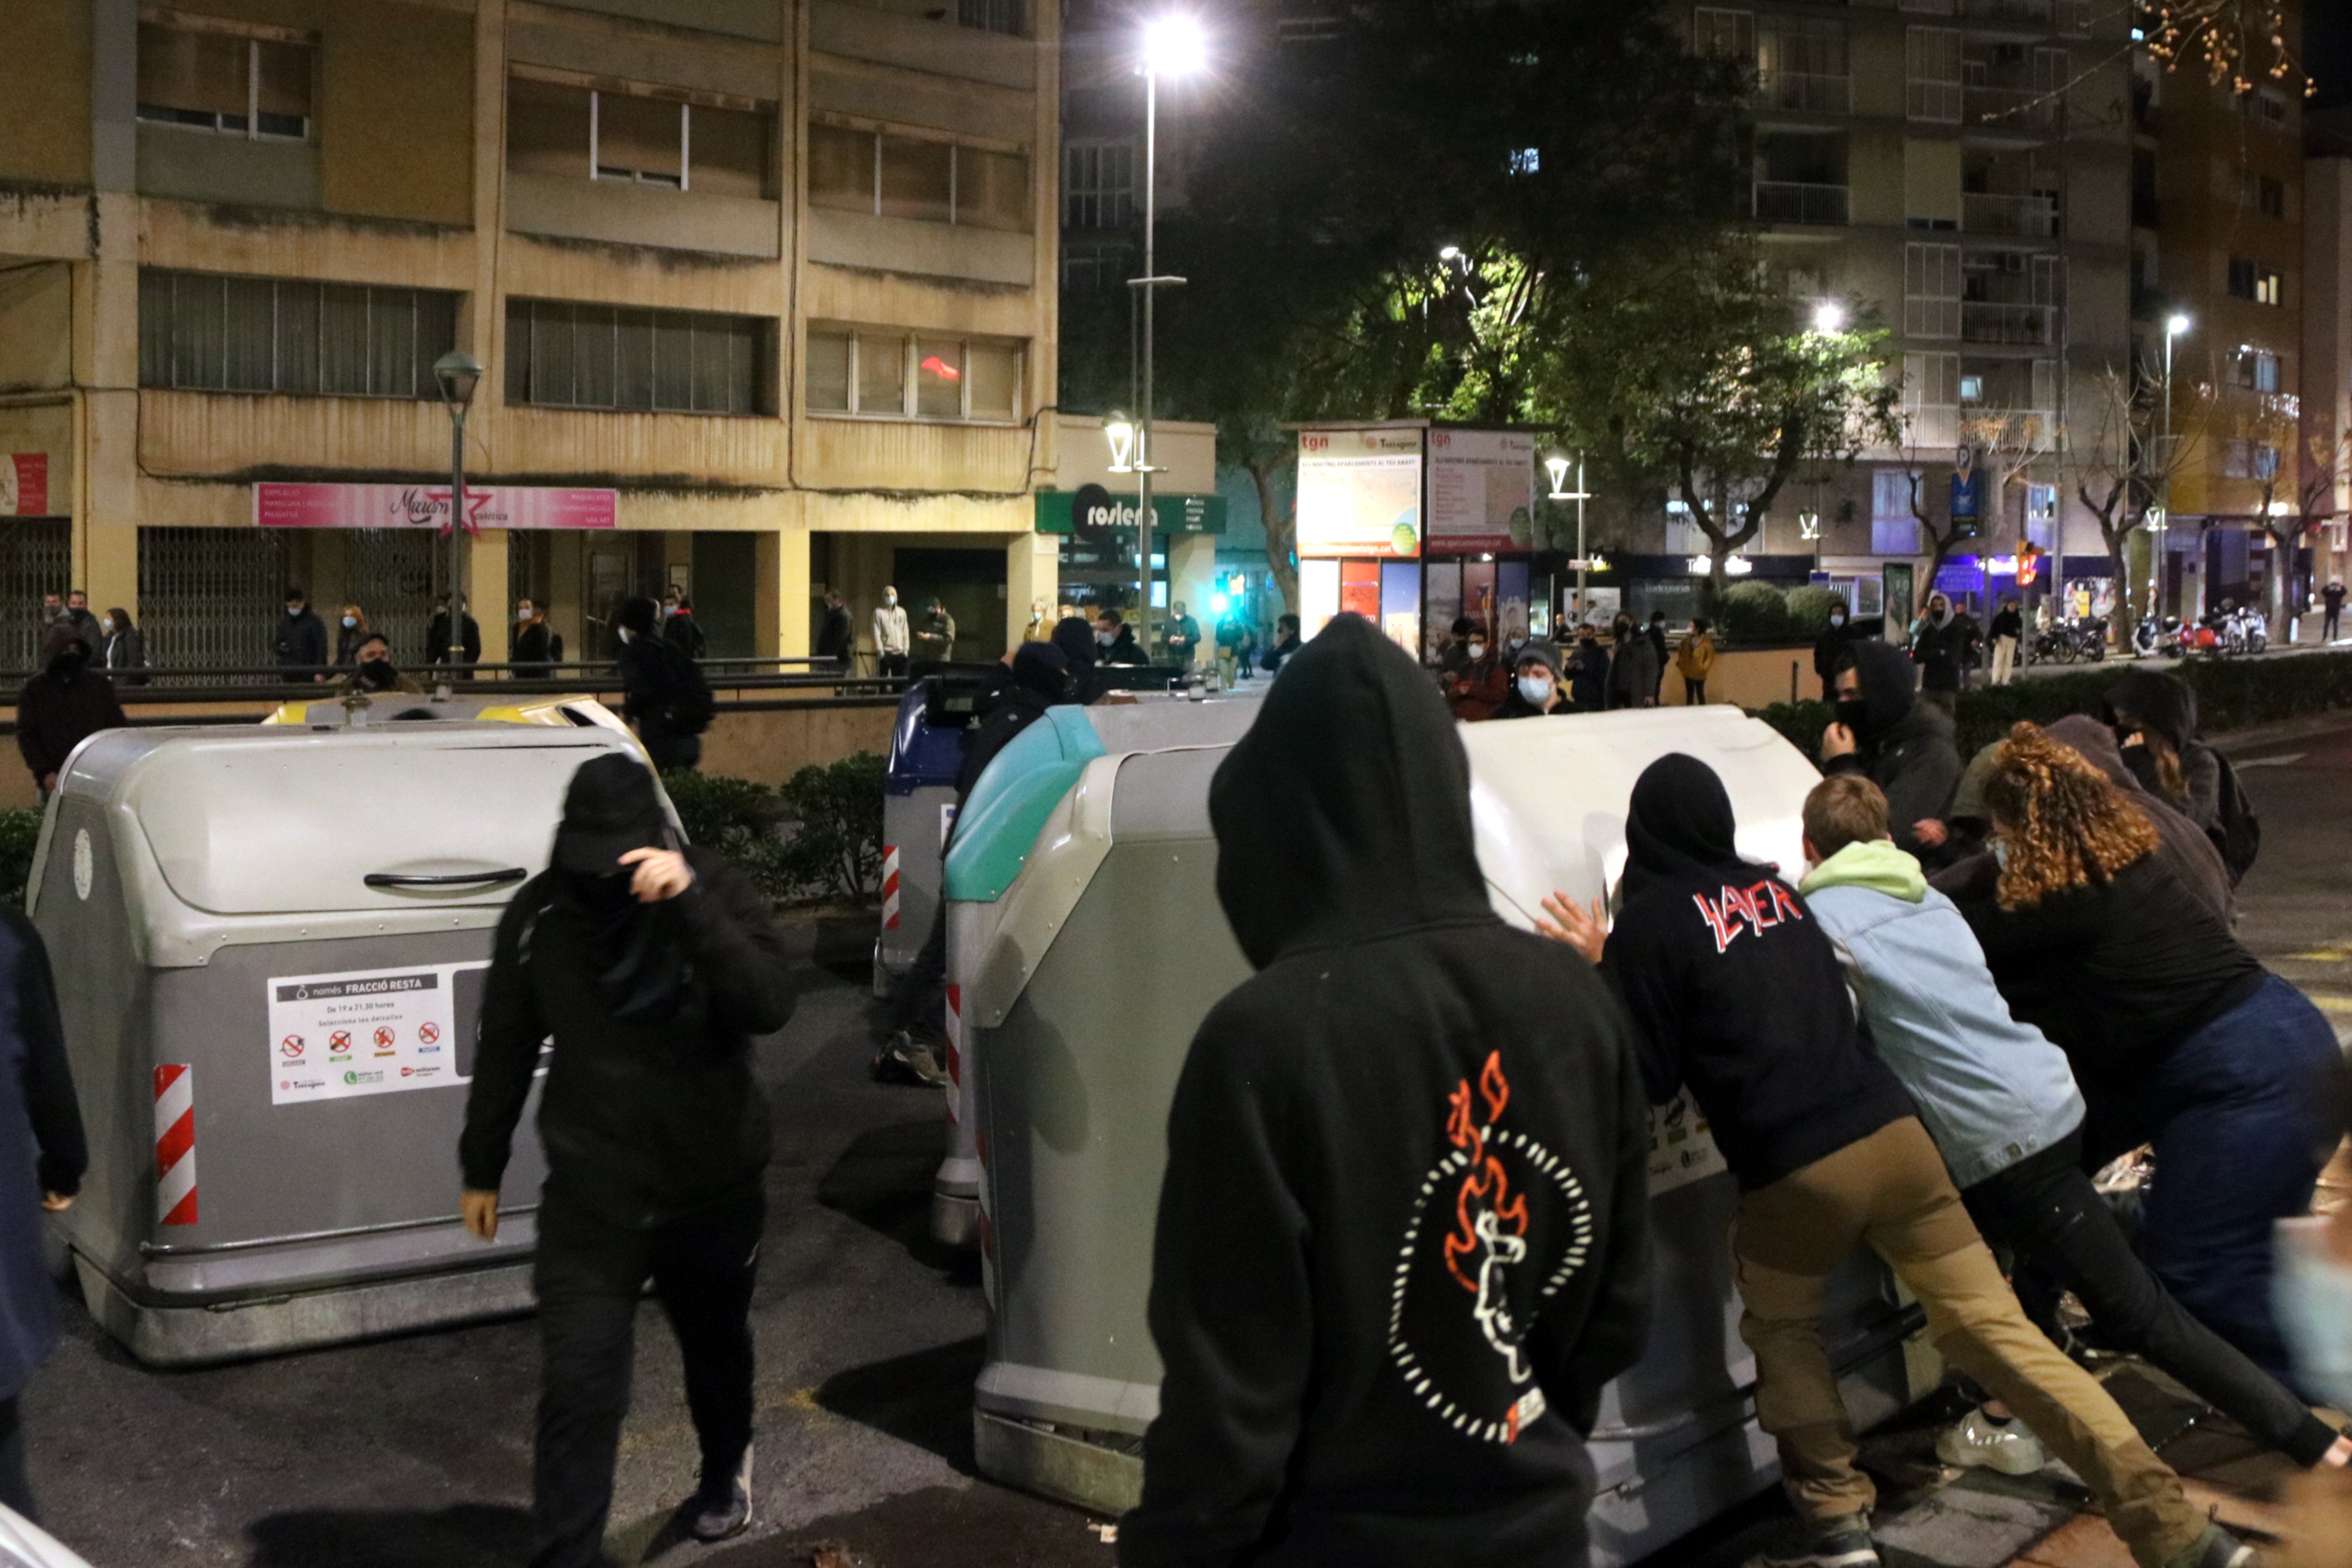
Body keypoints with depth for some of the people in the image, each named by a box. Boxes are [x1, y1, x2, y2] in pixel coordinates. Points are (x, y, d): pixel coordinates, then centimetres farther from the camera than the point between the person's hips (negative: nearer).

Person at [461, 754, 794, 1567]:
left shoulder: (717, 892, -14)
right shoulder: (539, 913, -7)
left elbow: (770, 1005, -31)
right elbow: (506, 1048, 5)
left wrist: (689, 902, -41)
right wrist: (481, 1168, 11)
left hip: (713, 1187, 0)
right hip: (590, 1195, 0)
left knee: (715, 1347, 23)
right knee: (577, 1386, -7)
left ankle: (726, 1465, 53)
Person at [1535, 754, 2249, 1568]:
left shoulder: (1646, 925, -2)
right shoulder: (1774, 890, 17)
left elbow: (1647, 1078, -2)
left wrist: (1602, 975, 7)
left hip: (1792, 1171, -5)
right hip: (1892, 1133, 5)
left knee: (1779, 1331, 22)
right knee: (1992, 1328, 5)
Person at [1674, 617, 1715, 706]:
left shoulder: (1706, 641, -11)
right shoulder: (1687, 640, 3)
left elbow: (1710, 656, -12)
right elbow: (1681, 653, 13)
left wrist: (1705, 667, -19)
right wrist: (1679, 664, 3)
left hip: (1699, 673, -5)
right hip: (1688, 672, 5)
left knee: (1700, 694, 5)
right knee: (1689, 694, 12)